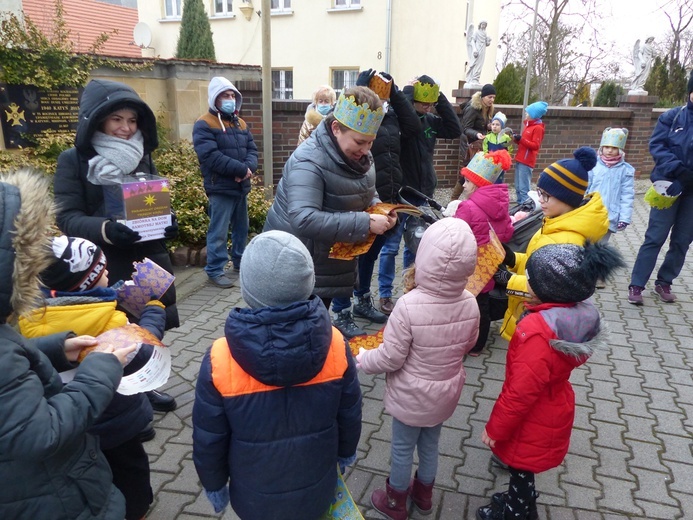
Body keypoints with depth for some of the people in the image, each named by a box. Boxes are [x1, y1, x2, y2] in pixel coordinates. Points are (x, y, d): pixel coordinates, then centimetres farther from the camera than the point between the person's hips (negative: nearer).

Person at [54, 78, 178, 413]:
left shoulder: (143, 157, 7)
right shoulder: (73, 160, -6)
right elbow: (67, 217, -12)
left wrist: (167, 224, -8)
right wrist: (104, 229, -31)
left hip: (148, 261, 4)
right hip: (103, 268, -4)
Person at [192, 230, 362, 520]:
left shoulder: (220, 360, -28)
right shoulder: (334, 345, -23)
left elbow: (208, 439, -14)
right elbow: (350, 415, -7)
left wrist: (214, 485, 5)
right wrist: (346, 452, 13)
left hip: (256, 496, -1)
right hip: (316, 488, 1)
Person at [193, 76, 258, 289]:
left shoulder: (240, 124, 15)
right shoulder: (204, 124, -8)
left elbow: (252, 150, 9)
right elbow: (211, 156, -20)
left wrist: (248, 167, -14)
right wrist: (241, 169, -20)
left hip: (241, 186, 7)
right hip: (220, 187, -7)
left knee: (242, 227, 17)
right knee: (219, 231, -5)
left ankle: (240, 261, 32)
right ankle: (215, 270, 4)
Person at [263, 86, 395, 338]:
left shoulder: (359, 155, -2)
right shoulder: (309, 162, -28)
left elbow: (366, 193, 14)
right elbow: (303, 219, -39)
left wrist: (378, 210, -10)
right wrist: (364, 223, -38)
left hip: (329, 258, 7)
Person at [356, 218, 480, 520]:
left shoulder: (408, 306, -33)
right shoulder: (470, 303, -18)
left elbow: (390, 359, -24)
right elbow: (468, 344, 0)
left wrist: (361, 359, -6)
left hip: (411, 396, -4)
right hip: (445, 393, 5)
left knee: (402, 449, 19)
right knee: (430, 444, 27)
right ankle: (423, 495, 51)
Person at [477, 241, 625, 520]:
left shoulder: (537, 330, -36)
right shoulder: (582, 314, -12)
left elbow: (521, 391, -29)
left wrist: (494, 429, -17)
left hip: (532, 423, -8)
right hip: (555, 410, 8)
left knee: (520, 468, 18)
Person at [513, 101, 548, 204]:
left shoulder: (538, 128, -9)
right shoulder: (529, 125, 19)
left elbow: (535, 146, -15)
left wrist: (521, 139, -21)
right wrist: (517, 139, 4)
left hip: (526, 161, -9)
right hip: (520, 159, 9)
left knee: (523, 188, -10)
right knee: (518, 187, 13)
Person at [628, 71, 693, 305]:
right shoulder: (672, 116, -2)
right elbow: (657, 145, -8)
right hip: (669, 184, -3)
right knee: (655, 237, -3)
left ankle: (664, 283, 23)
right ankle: (636, 285, 3)